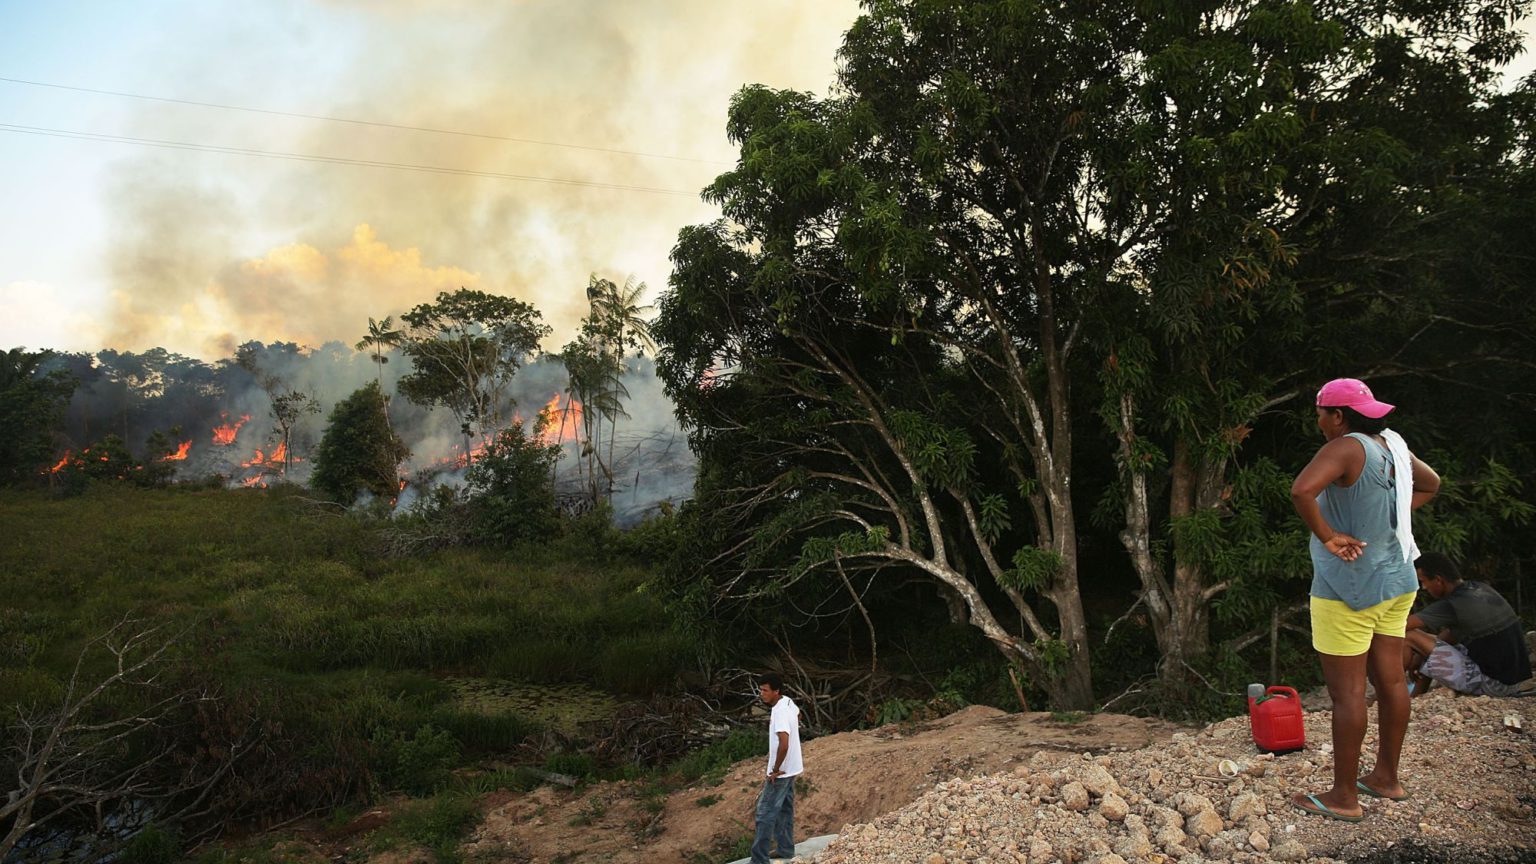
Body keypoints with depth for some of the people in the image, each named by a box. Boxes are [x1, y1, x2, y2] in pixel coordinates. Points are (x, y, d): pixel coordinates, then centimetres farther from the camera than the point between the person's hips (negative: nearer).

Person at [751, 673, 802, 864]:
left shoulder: (780, 713, -28)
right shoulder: (788, 701, 1)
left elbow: (784, 744, -37)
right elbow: (798, 714, 25)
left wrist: (775, 770, -25)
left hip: (781, 771, -10)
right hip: (791, 768, 10)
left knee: (765, 813, -4)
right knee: (785, 809, 20)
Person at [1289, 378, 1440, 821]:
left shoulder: (1345, 448, -18)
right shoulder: (1390, 448, 7)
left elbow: (1302, 490, -36)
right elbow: (1431, 483, 26)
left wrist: (1326, 535, -22)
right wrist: (1391, 515, 15)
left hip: (1348, 588, -9)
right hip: (1395, 582, 9)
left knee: (1347, 692, -1)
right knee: (1391, 681, 16)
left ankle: (1344, 797, 8)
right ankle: (1386, 777, 30)